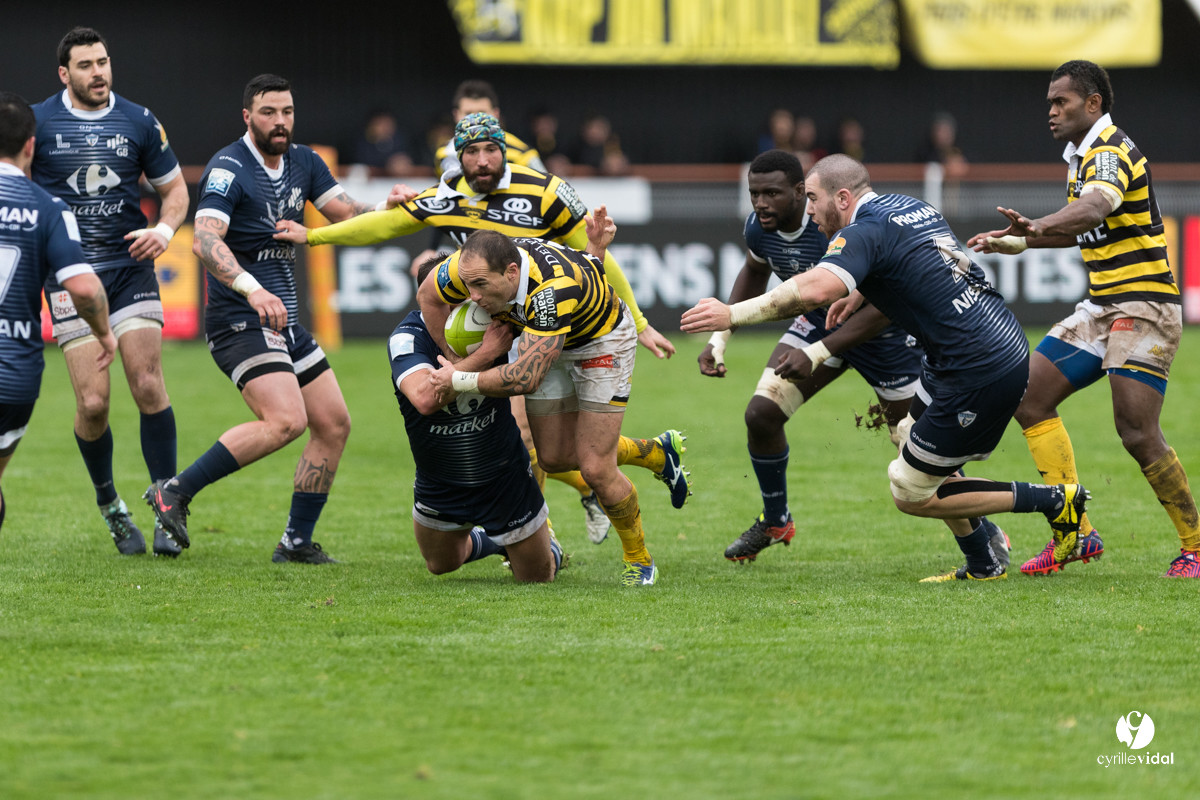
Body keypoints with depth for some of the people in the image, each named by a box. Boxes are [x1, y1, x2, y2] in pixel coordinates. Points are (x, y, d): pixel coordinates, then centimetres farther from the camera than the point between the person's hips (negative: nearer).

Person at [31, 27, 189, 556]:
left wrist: (164, 229, -5)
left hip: (131, 268, 1)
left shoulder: (139, 122, 5)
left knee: (148, 386, -11)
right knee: (92, 402, -8)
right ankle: (108, 503, 16)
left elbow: (174, 187, 14)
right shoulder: (37, 122, 0)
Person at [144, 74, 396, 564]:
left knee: (334, 423, 6)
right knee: (285, 420, -24)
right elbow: (204, 240, -26)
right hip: (239, 321, -9)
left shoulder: (303, 162, 12)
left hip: (284, 321, 9)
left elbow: (348, 214, 11)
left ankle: (297, 542, 13)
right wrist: (252, 289, -41)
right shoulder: (228, 169, -14)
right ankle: (175, 492, -17)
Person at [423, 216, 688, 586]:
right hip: (545, 340, 7)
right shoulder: (471, 266, -29)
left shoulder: (553, 290, -47)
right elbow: (428, 296, -6)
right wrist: (453, 361, -7)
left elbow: (527, 377, -47)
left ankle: (639, 560, 16)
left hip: (602, 340, -7)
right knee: (556, 456, 12)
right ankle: (657, 453, 37)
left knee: (595, 469, -10)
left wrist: (461, 381, -36)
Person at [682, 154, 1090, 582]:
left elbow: (815, 290, -33)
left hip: (980, 376, -9)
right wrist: (859, 294, 41)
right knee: (913, 441, 24)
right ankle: (983, 564, 26)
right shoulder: (912, 207, 13)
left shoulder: (865, 233, -14)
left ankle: (1055, 500, 4)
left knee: (912, 494, 2)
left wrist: (732, 314, -32)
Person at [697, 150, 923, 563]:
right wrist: (720, 337, 4)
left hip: (881, 330, -6)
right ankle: (775, 522, 14)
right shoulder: (759, 227, -14)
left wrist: (820, 351, -42)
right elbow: (754, 272, 11)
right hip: (819, 320, 6)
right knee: (761, 413, -9)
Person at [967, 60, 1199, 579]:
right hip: (1100, 307, 10)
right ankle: (1078, 533, 6)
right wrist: (1017, 241, 23)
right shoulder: (1082, 156, 14)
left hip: (1144, 307, -10)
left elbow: (1094, 209, -39)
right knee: (1030, 398, 3)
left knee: (1138, 434, -18)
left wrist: (1036, 228, -57)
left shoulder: (1113, 153, -17)